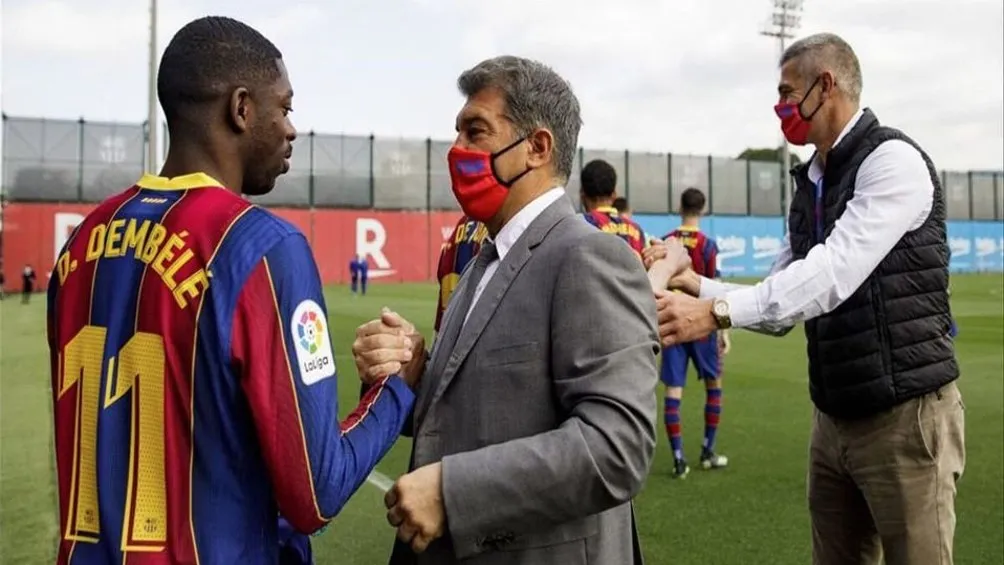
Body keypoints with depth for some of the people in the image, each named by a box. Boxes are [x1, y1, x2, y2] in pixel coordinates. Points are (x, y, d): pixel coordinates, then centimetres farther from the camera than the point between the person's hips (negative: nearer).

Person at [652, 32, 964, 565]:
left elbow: (835, 272, -27)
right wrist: (698, 286, -3)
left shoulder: (892, 160, -13)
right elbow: (784, 304, 10)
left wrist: (718, 312, -33)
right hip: (834, 416, 8)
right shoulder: (808, 186, 11)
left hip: (905, 414, -7)